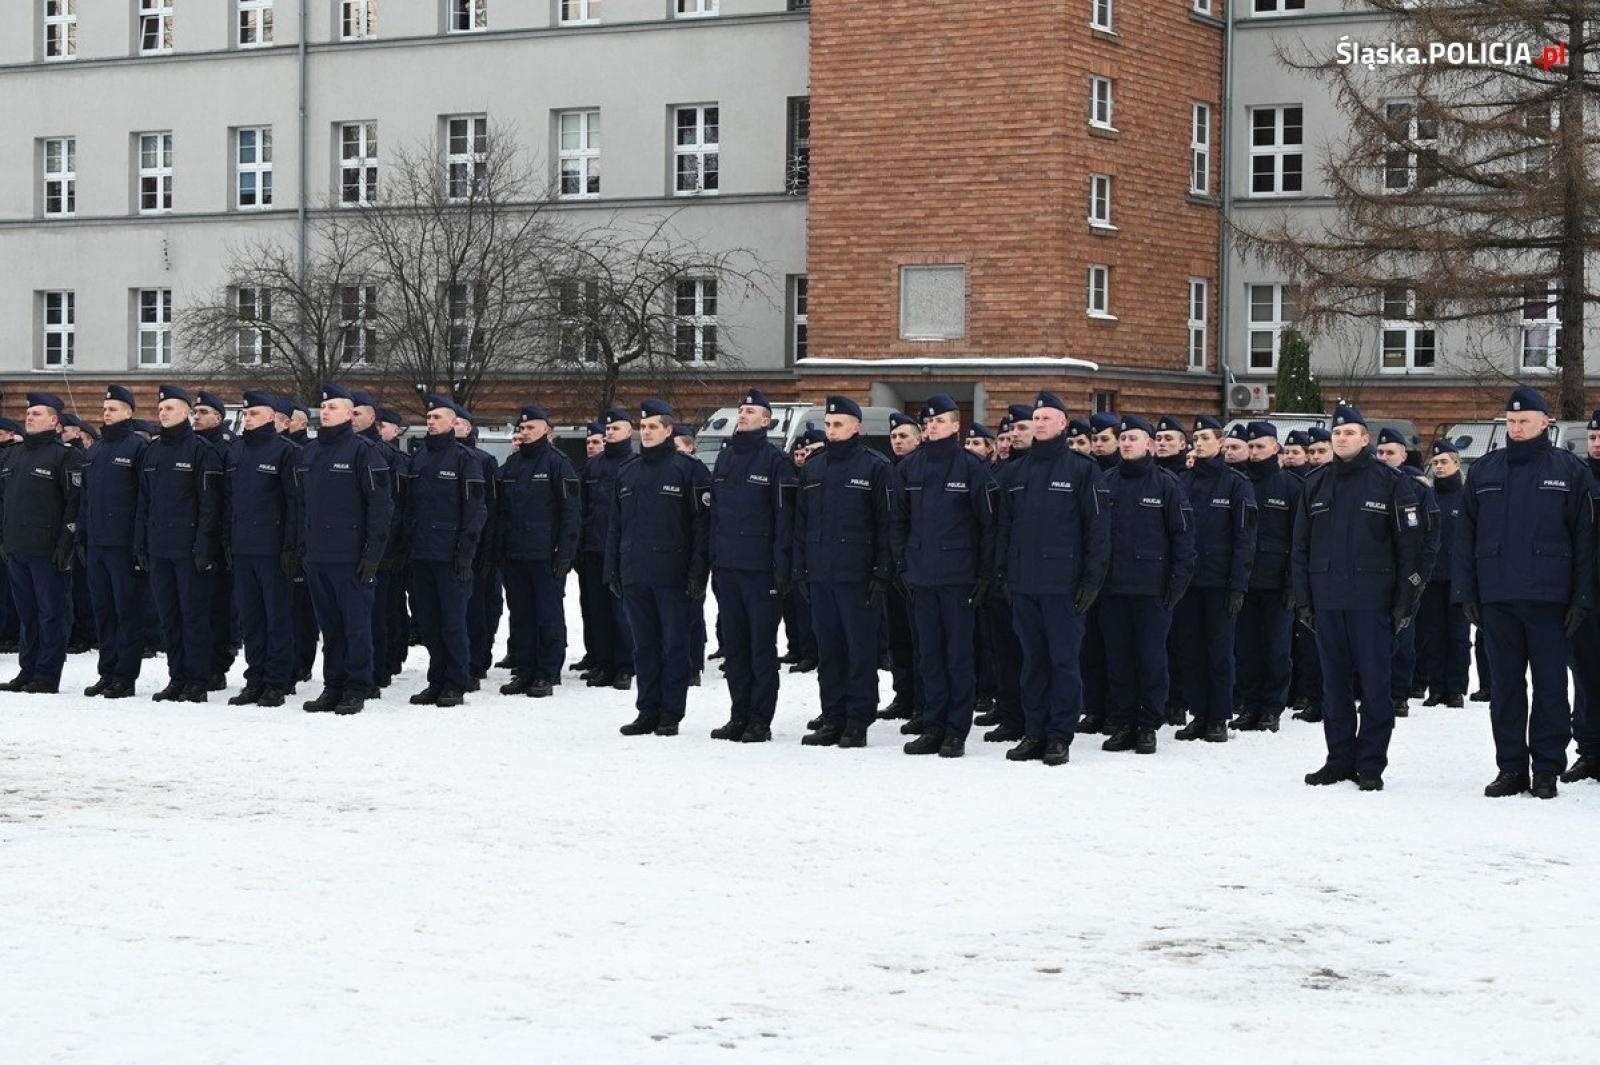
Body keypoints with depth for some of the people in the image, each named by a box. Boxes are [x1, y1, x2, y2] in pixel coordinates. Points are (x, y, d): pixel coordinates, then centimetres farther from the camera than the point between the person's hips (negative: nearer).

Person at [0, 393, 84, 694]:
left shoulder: (65, 455, -6)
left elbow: (75, 500, -11)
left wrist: (66, 542, -16)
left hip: (48, 552, -7)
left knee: (51, 613, -2)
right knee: (26, 613, 12)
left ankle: (47, 676, 2)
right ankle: (27, 671, 18)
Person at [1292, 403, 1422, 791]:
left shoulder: (1391, 482, -1)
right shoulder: (1316, 486, 12)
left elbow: (1409, 544, -4)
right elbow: (1301, 547, 14)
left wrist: (1403, 600, -9)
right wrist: (1302, 599, 7)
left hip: (1371, 600, -4)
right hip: (1327, 599, 4)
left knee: (1374, 683, -2)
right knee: (1335, 684, 8)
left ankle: (1371, 763, 4)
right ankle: (1340, 759, 16)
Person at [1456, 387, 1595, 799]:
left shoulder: (1570, 470, 2)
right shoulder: (1484, 471, 10)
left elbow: (1585, 537, 1)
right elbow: (1466, 535, 10)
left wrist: (1582, 598, -5)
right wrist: (1466, 591, 3)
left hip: (1548, 596, -3)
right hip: (1497, 595, 3)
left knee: (1550, 683, 2)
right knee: (1505, 684, 7)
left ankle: (1547, 768, 9)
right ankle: (1511, 766, 13)